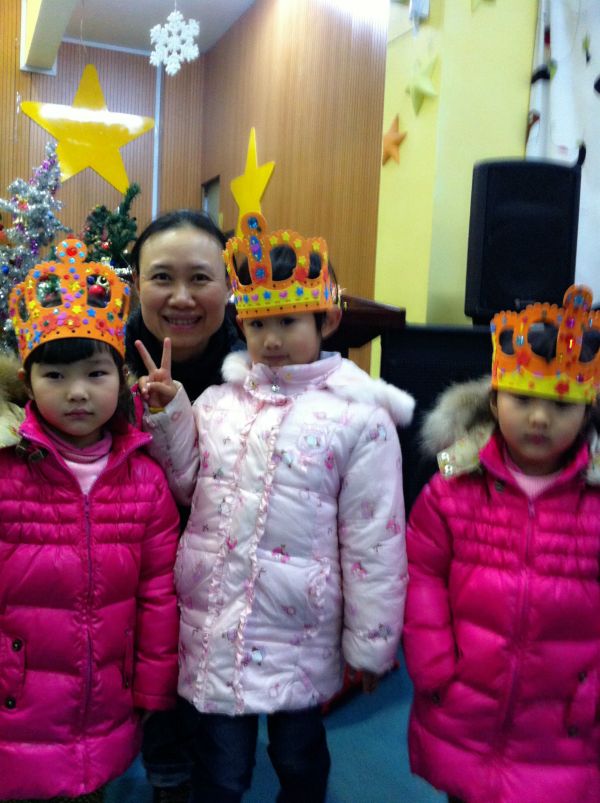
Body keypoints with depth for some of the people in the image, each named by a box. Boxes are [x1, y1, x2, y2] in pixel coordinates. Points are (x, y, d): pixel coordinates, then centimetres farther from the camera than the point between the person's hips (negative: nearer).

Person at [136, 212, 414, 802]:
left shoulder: (359, 417, -12)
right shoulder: (219, 401, 2)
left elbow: (374, 540, -8)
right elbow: (188, 487, 11)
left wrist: (370, 645, -3)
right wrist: (166, 414, -1)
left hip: (299, 632, -2)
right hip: (212, 623, 3)